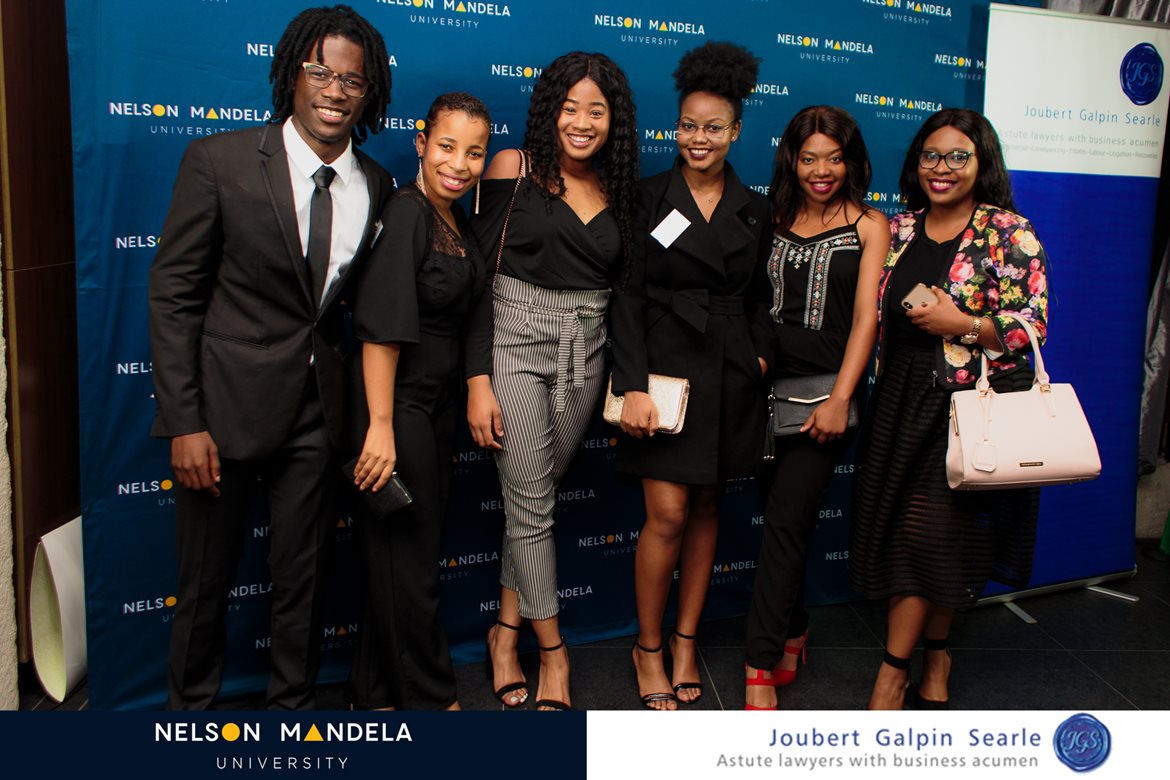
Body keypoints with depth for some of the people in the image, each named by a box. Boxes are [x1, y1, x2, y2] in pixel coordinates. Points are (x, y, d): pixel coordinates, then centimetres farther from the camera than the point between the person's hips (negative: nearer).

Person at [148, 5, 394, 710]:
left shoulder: (377, 187, 4)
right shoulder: (218, 161, -8)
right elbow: (174, 295, -8)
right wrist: (185, 423, -12)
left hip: (318, 412, 3)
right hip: (226, 407, -3)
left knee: (303, 580, 15)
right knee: (206, 582, 12)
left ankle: (293, 705, 36)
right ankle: (190, 705, 37)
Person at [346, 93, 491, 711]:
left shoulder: (458, 220, 9)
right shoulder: (406, 214, -17)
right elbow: (381, 330, -22)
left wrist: (468, 397, 11)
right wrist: (380, 427, -24)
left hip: (439, 404, 9)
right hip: (399, 405, -9)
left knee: (413, 547, 17)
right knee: (406, 557, 5)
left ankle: (379, 689, 33)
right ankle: (430, 695, 24)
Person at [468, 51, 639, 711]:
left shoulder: (619, 191, 7)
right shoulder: (515, 169, -4)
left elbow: (621, 288, 12)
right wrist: (478, 381, -13)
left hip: (584, 356, 4)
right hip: (515, 345, -4)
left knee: (537, 497, 11)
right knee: (531, 505, -1)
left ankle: (506, 630, 26)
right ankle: (553, 650, 14)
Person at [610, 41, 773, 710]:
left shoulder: (755, 210, 9)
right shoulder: (649, 197, -1)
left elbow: (759, 298, 14)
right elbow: (629, 296, -6)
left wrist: (760, 354, -4)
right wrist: (632, 385, -14)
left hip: (730, 377, 4)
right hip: (664, 368, -3)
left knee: (706, 507, 10)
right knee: (667, 515, -5)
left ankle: (686, 642, 23)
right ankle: (649, 647, 14)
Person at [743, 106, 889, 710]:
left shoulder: (869, 225, 4)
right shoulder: (772, 220, 12)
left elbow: (866, 317, -4)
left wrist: (840, 398, -14)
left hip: (824, 389, -3)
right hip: (769, 385, 4)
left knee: (785, 520, -8)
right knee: (781, 518, 10)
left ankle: (762, 669, -1)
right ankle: (793, 634, 30)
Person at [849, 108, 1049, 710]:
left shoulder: (1010, 233, -5)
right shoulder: (900, 229, 10)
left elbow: (1033, 323, -8)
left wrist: (962, 325, -19)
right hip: (901, 401, 5)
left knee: (935, 529, -4)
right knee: (900, 527, 7)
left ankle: (895, 666, 9)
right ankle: (934, 653, 26)